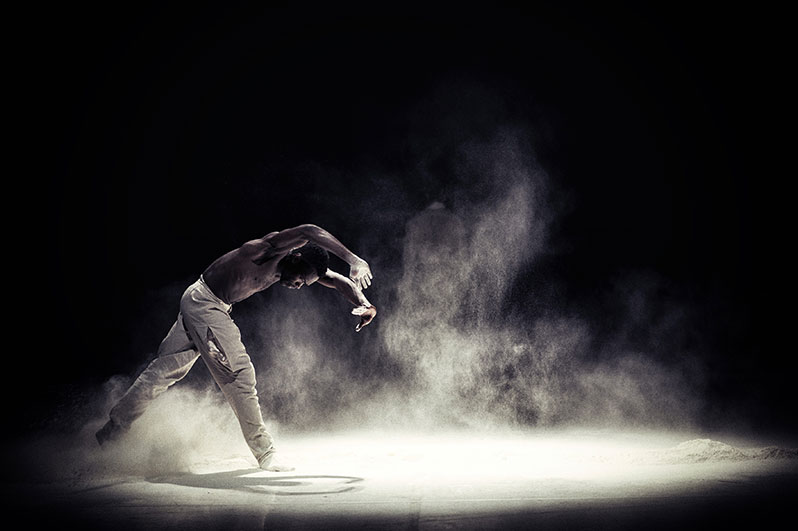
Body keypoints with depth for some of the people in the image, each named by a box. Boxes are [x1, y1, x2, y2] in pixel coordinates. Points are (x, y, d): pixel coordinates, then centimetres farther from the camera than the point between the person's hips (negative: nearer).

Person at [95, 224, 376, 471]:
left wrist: (365, 304, -15)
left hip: (196, 302, 10)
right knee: (239, 373, -12)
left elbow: (339, 281, 2)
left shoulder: (299, 264, -4)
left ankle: (109, 433, 27)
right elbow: (308, 232, -46)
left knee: (165, 370, 16)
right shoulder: (269, 249, -28)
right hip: (204, 303, -10)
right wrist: (354, 260, -51)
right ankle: (263, 452, -5)